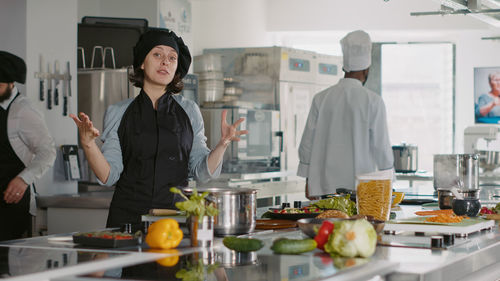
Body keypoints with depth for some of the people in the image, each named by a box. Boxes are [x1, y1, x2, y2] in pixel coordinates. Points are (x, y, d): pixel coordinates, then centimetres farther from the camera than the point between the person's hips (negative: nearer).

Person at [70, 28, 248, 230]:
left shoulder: (189, 111, 9)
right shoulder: (118, 113, 6)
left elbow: (202, 172, 8)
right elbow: (108, 176, 1)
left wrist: (222, 144, -7)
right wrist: (87, 143, -14)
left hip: (177, 214, 1)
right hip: (128, 216, -1)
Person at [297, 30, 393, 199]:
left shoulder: (320, 99, 5)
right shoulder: (373, 101, -4)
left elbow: (307, 144, 9)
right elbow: (381, 146, -1)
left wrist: (309, 181, 18)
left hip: (325, 187, 3)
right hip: (360, 187, -3)